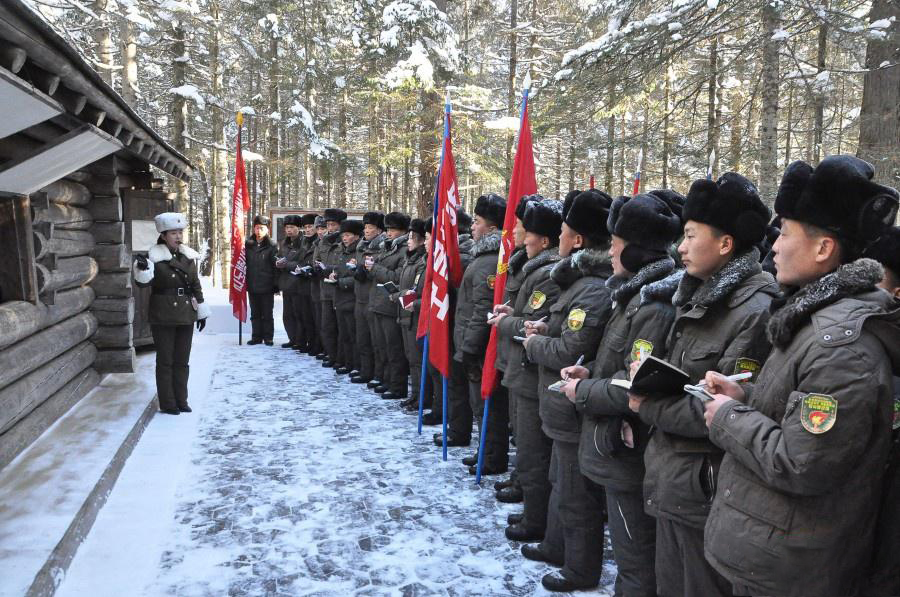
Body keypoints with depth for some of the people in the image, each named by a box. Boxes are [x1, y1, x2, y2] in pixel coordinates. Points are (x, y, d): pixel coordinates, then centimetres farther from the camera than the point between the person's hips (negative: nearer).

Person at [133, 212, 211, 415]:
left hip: (186, 315, 5)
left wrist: (201, 311, 12)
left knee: (182, 360, 11)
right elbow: (143, 283, -15)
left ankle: (181, 401, 22)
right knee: (165, 360, 3)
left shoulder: (188, 256, 8)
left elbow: (196, 285, 13)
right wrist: (143, 268, -36)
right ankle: (167, 404, 12)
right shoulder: (155, 257, -7)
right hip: (163, 317, -5)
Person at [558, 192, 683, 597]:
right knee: (628, 550, 24)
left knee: (636, 561, 7)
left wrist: (582, 392, -12)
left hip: (628, 454, -10)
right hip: (618, 450, 10)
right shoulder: (635, 296, 9)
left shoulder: (655, 306, -22)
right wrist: (591, 372, 4)